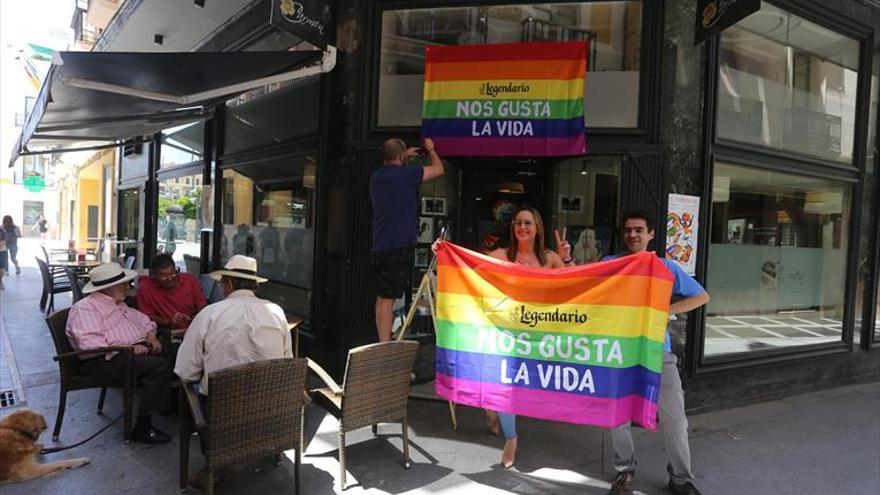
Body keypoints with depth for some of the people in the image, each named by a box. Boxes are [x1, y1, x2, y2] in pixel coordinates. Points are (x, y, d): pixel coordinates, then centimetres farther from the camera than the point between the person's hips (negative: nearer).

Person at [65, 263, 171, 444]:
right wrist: (129, 348, -25)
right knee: (159, 366, -30)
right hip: (105, 360, -10)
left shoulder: (118, 304, 21)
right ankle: (142, 429, -22)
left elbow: (139, 318, 33)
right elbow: (90, 344, -23)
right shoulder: (85, 309, -9)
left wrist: (150, 335, 11)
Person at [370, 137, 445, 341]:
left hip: (380, 246, 8)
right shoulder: (405, 174, -10)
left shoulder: (376, 177, 11)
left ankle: (383, 344, 22)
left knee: (383, 298, 14)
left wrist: (405, 158, 37)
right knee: (387, 299, -8)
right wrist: (431, 150, 19)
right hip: (398, 246, -8)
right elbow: (438, 169, 2)